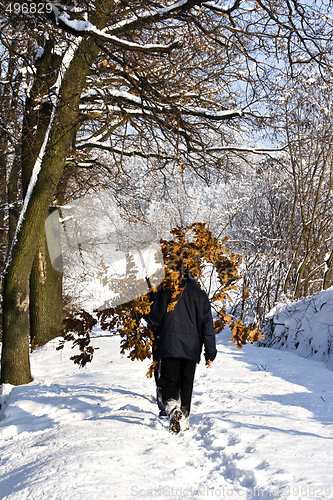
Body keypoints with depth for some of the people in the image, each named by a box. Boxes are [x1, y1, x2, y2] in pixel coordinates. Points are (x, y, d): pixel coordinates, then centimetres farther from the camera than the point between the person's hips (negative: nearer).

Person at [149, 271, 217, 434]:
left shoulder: (166, 290, 5)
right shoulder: (200, 295, 9)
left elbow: (154, 316, 1)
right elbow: (207, 326, 6)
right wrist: (210, 353, 7)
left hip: (169, 345, -2)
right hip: (191, 347, 2)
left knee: (169, 380, 5)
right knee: (186, 383, 12)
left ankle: (172, 406, -20)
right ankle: (183, 418, 13)